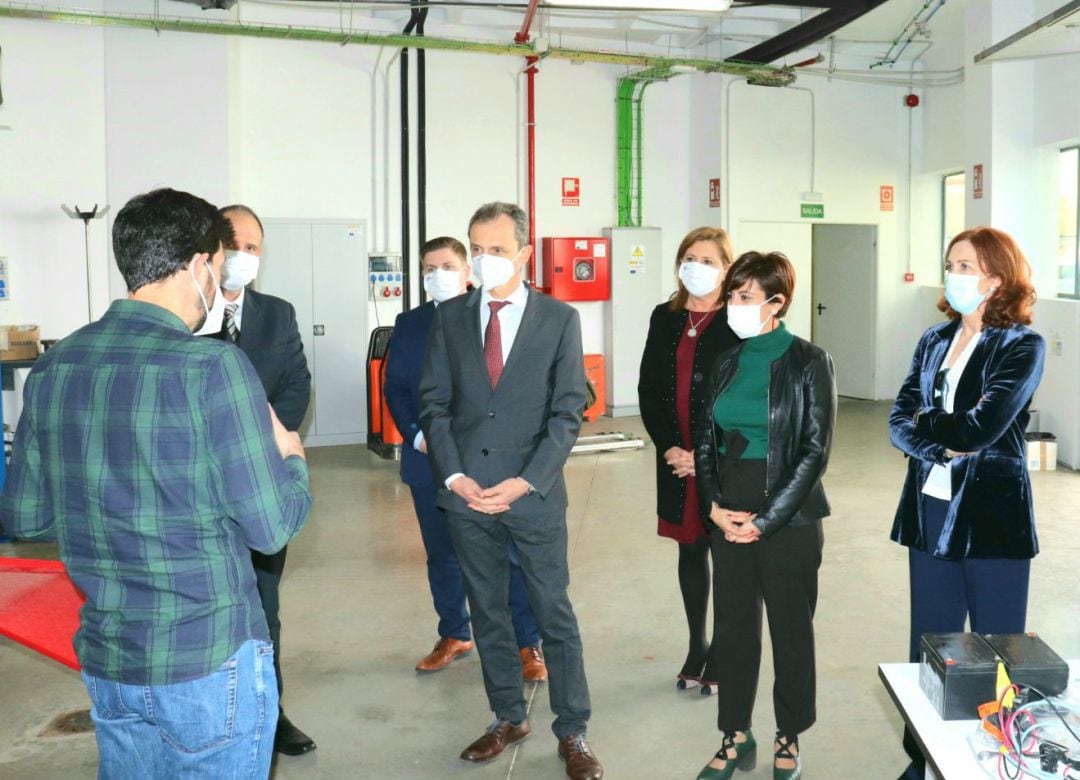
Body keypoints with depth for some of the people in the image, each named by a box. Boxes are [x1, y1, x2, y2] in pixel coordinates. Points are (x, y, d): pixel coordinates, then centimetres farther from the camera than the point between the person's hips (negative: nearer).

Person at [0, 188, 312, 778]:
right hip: (210, 665, -6)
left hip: (104, 662, 6)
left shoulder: (53, 367, 0)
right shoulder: (213, 367, -19)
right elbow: (271, 528, -17)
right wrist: (290, 458, 2)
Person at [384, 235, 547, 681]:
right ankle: (454, 636, 31)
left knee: (513, 554, 1)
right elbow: (394, 388, 8)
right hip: (430, 460, 4)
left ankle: (528, 644, 13)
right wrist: (416, 435, -7)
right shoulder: (409, 325, 9)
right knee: (442, 555, 15)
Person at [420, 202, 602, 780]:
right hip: (466, 491, 3)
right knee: (487, 611, 14)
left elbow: (568, 411, -6)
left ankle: (572, 733, 18)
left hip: (534, 492, -3)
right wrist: (454, 476, -8)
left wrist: (524, 482, -15)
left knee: (554, 614, 5)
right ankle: (508, 718, 30)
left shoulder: (559, 319, -3)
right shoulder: (450, 317, 5)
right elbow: (434, 403, 5)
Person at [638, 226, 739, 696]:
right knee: (689, 550, 13)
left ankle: (721, 654, 17)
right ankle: (696, 648, 26)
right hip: (675, 456, 5)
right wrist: (669, 447, -6)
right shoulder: (665, 318, 8)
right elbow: (648, 388, 5)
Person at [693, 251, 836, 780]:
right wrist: (714, 505, -6)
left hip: (789, 518, -4)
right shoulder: (727, 363, 7)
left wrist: (765, 520, -13)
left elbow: (815, 451, -11)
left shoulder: (809, 363, -8)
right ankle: (736, 737, 25)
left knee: (791, 631, 10)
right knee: (732, 627, 11)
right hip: (727, 516, 5)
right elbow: (705, 441, 9)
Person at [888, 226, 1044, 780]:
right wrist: (946, 445, -16)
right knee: (928, 646, 12)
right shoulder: (934, 341, 9)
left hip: (993, 515, -5)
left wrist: (924, 424, -4)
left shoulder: (1022, 346, -7)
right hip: (931, 511, 5)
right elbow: (898, 423, 1)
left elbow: (981, 427, -19)